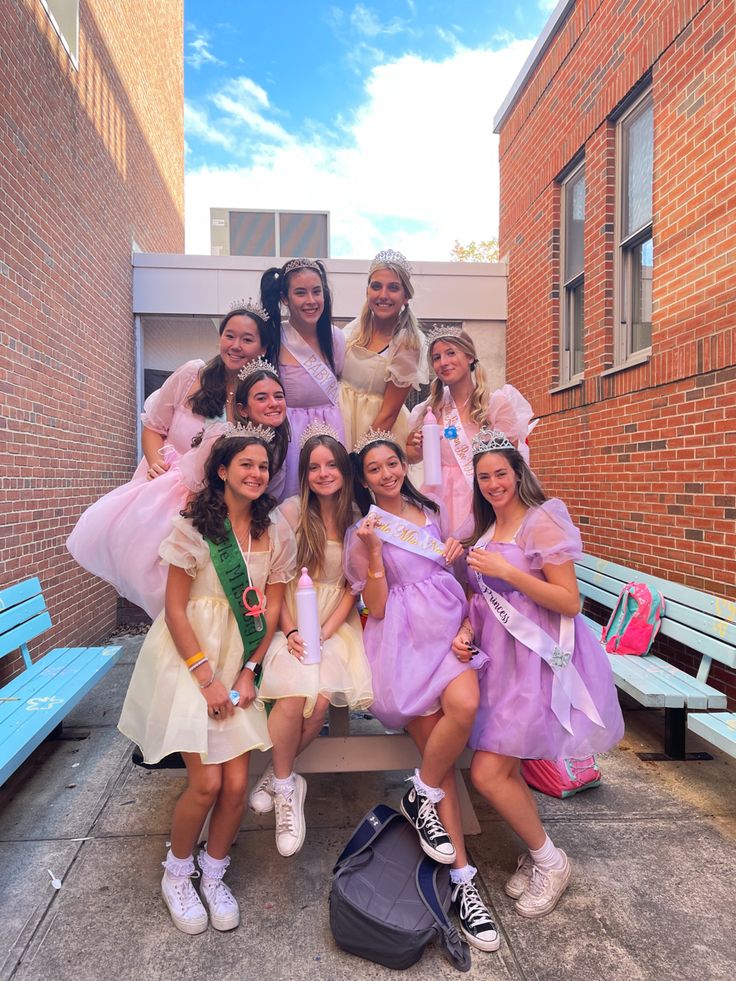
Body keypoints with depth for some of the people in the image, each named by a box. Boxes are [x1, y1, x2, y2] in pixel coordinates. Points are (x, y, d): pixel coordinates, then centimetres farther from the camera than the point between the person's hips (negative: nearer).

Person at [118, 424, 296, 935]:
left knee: (236, 784, 0)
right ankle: (177, 874, 25)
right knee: (207, 782, -6)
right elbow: (175, 610, -9)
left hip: (242, 658, 3)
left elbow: (272, 607, 4)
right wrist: (206, 678, -13)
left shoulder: (275, 529, 2)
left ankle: (213, 874, 29)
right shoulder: (195, 525, -9)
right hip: (190, 655, -3)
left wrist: (249, 671, -4)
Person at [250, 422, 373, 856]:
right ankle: (285, 786, 2)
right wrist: (290, 630, -13)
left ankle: (276, 777, 5)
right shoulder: (292, 510, -3)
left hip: (335, 621, 2)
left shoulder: (357, 519, 4)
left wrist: (324, 632, -9)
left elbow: (353, 587, 4)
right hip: (292, 618, -1)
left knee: (320, 700, -23)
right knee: (294, 697, -26)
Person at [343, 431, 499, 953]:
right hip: (402, 638, -3)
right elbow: (376, 607, -4)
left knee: (465, 704, -29)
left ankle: (422, 795, -3)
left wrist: (464, 630, 3)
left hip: (449, 627, 3)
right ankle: (462, 878, 2)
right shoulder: (363, 532, 4)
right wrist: (373, 551, -16)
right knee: (440, 756, -16)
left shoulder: (432, 512, 15)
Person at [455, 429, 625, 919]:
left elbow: (570, 602, -15)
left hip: (538, 657, -7)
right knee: (504, 771, 9)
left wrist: (507, 570, -21)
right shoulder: (485, 530, 13)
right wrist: (466, 630, 0)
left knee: (488, 773, -8)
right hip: (497, 655, 7)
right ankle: (538, 854, 34)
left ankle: (550, 861, 16)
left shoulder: (543, 520, -10)